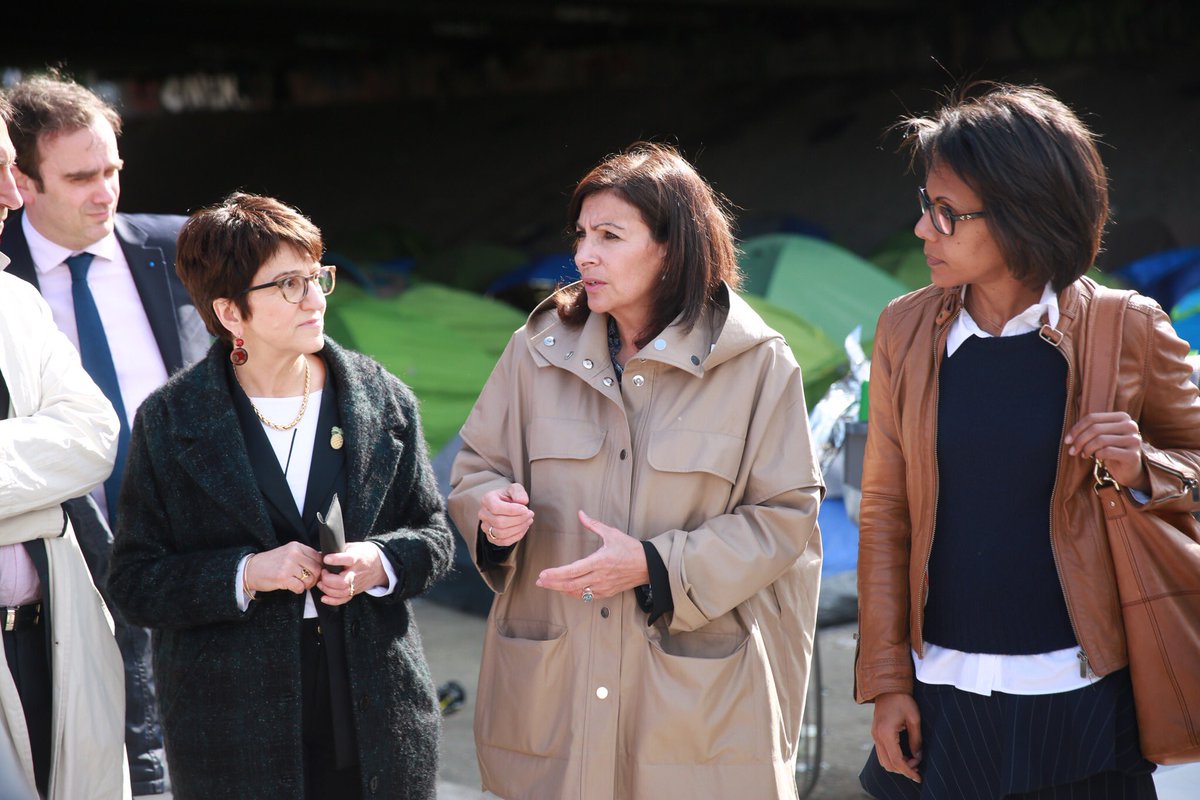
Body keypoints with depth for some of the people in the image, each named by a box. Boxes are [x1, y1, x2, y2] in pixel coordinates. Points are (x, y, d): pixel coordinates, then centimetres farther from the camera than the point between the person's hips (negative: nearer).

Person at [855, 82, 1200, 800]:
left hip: (1079, 695, -2)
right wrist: (887, 679, 2)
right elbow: (886, 512, 5)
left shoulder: (1127, 330, -5)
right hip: (940, 693, 2)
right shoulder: (906, 329, 2)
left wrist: (1142, 469, -15)